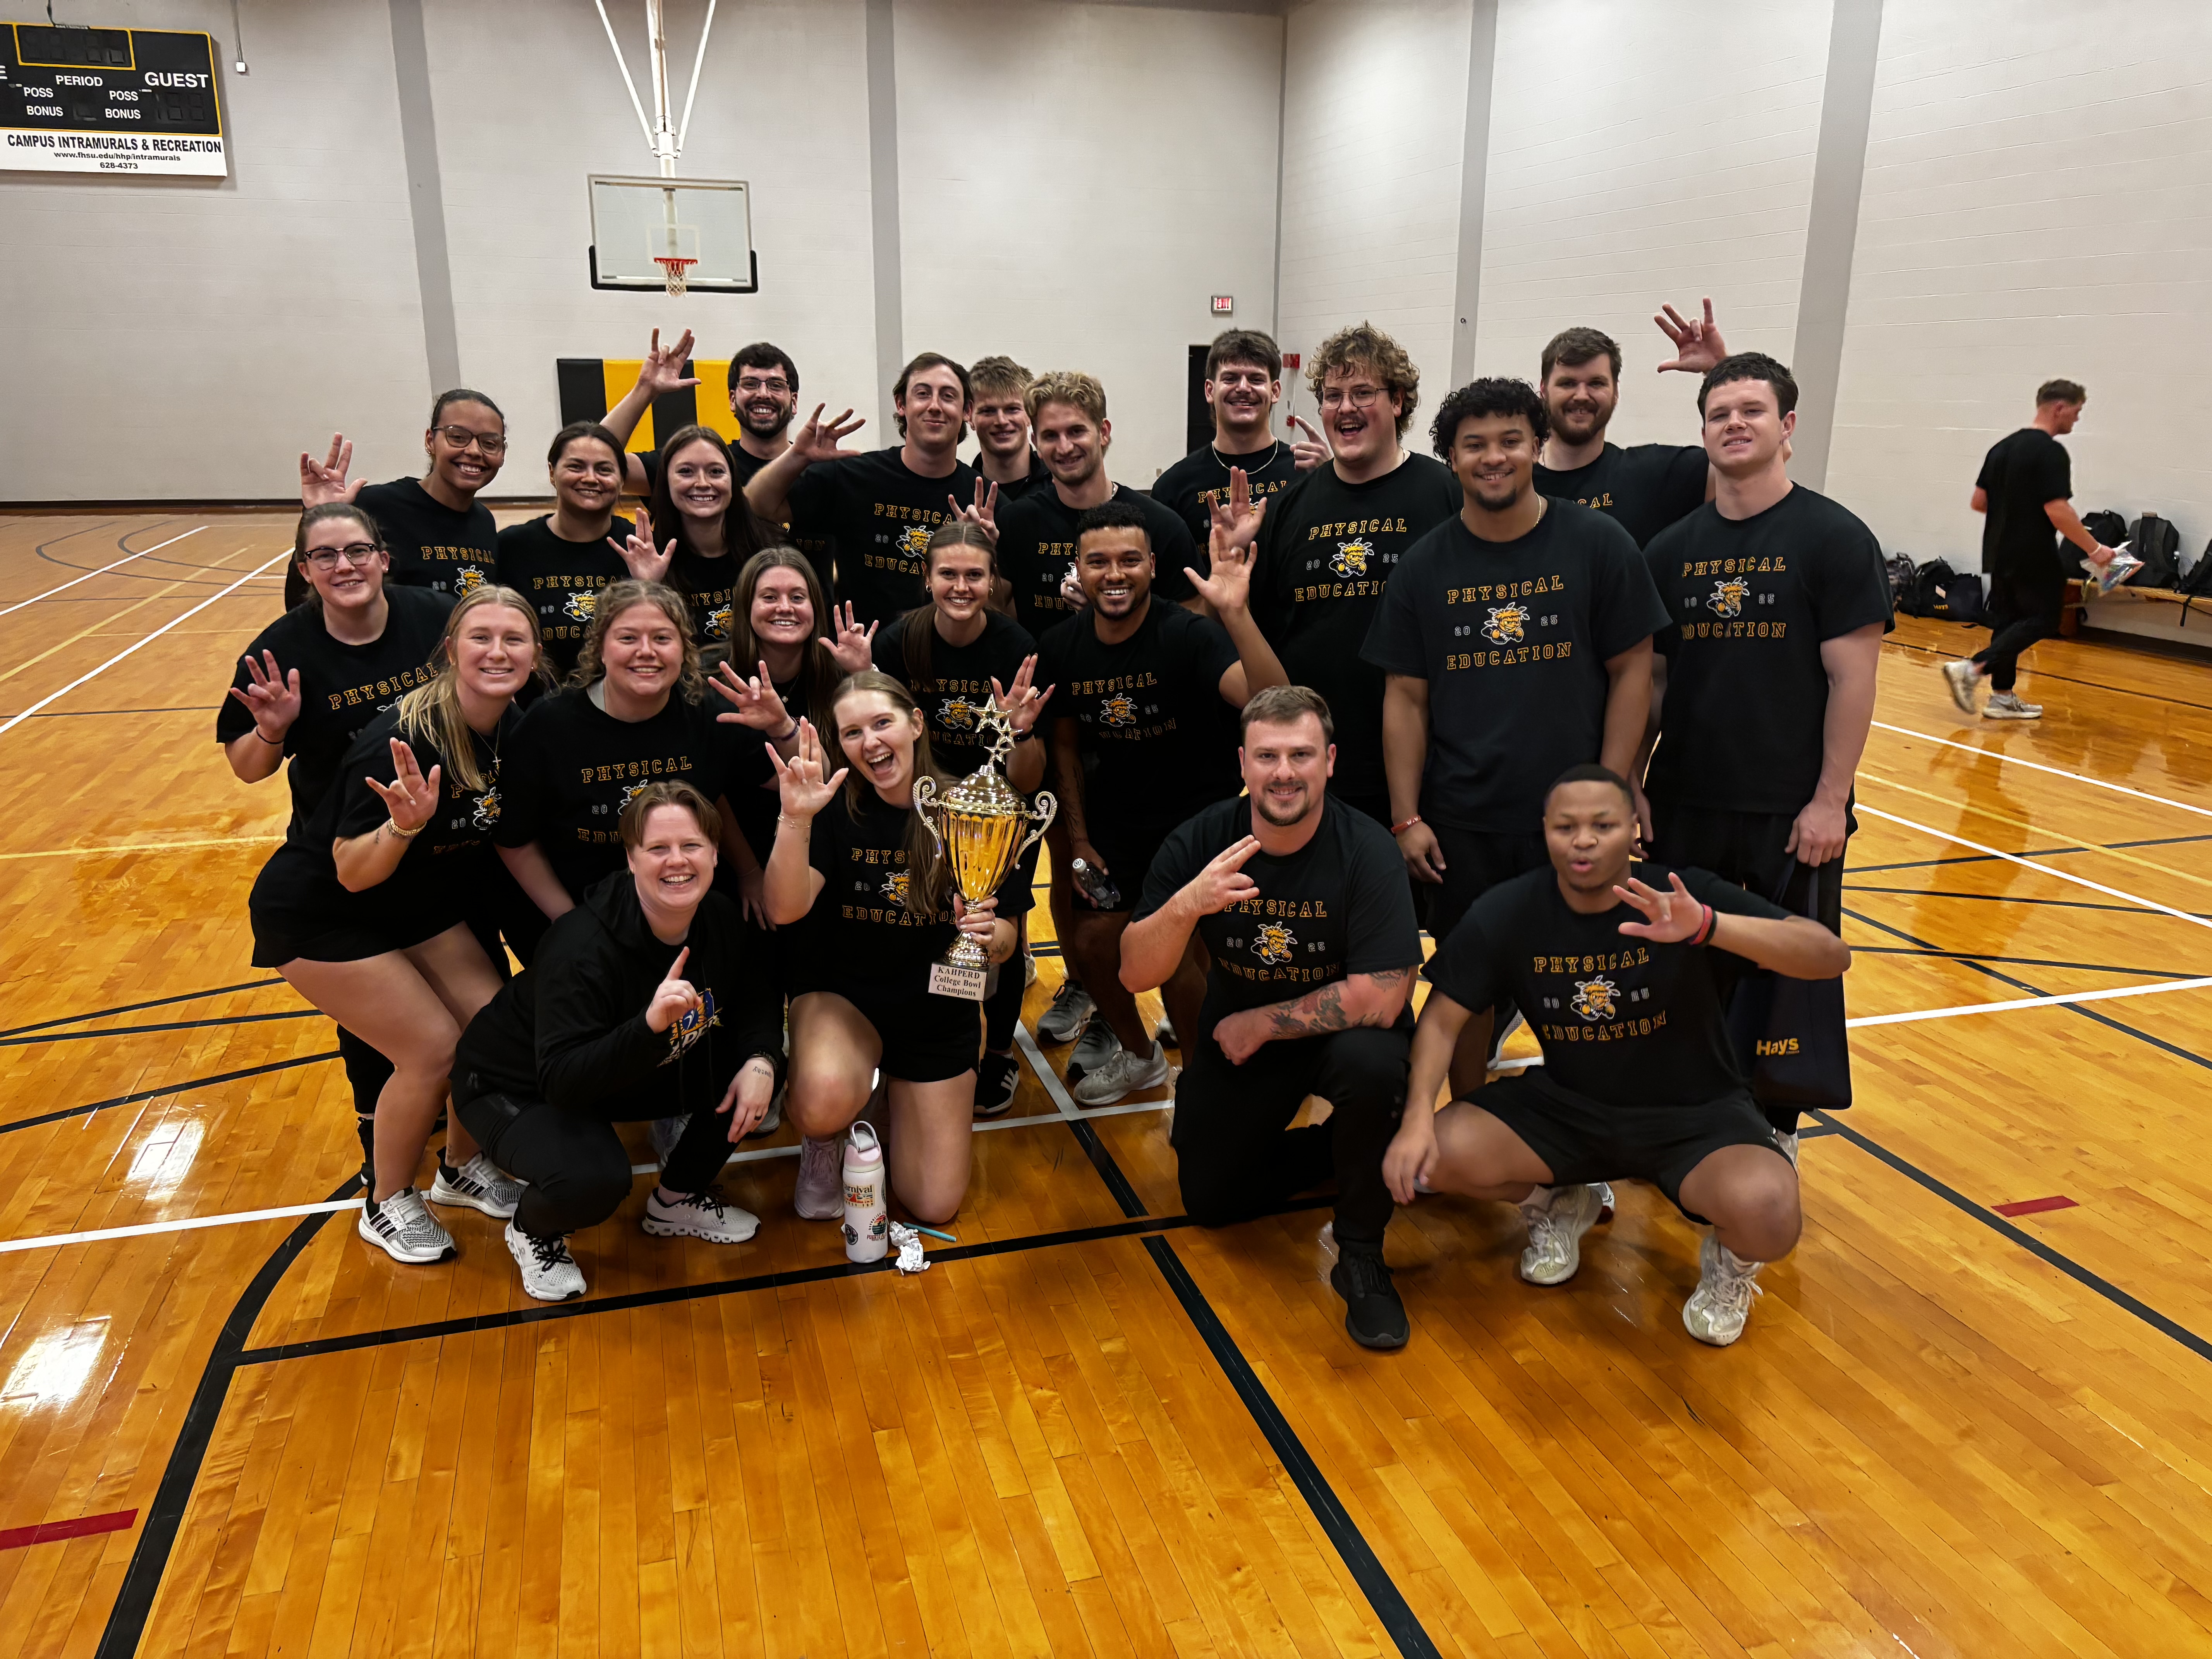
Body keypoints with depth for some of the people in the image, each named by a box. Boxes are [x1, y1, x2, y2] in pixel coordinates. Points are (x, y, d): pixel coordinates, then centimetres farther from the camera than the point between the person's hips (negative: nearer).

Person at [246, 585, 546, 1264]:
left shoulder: (514, 728, -9)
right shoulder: (403, 738, -30)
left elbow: (501, 831, 8)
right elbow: (353, 873, -27)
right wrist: (404, 823, -45)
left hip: (420, 908, 7)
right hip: (316, 916, -7)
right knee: (434, 1049, -12)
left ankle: (462, 1166, 25)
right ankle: (387, 1206, 13)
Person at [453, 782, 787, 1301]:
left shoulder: (722, 921, -14)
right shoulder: (583, 948, -34)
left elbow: (758, 997, -1)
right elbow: (562, 1082, -37)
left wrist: (761, 1060, -22)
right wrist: (650, 1025, -52)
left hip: (631, 1073, 7)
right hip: (515, 1086, -6)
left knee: (758, 1063, -10)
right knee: (593, 1179, -35)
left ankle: (677, 1199, 12)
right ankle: (532, 1232, 4)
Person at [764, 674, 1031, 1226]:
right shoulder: (836, 808, -11)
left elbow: (1007, 941, -1)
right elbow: (786, 910, -25)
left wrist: (992, 933, -25)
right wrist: (795, 819, -39)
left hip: (937, 1010, 2)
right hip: (840, 993, -2)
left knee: (935, 1206, 2)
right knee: (825, 1104, -37)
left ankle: (898, 1096, 33)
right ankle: (824, 1143, 3)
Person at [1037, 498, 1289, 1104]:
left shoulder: (1189, 634, -20)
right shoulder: (1060, 649, -4)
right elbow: (1066, 744, 9)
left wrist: (1235, 613, -50)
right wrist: (1079, 839, 4)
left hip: (1198, 817, -5)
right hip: (1116, 823, 5)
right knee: (1089, 941, 3)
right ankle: (1138, 1054, 34)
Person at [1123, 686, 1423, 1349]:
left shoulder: (1367, 851, -24)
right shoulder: (1200, 842, -17)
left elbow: (1382, 998, -28)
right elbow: (1136, 975, -18)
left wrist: (1260, 1023, -21)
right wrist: (1186, 905, -38)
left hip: (1343, 1029, -3)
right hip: (1236, 1036, 3)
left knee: (1372, 1063, -36)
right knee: (1208, 1200, 4)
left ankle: (1361, 1254, -13)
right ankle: (1335, 1148, 28)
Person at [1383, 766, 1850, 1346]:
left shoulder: (1687, 894, -18)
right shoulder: (1506, 913, -11)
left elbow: (1832, 956, -26)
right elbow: (1442, 1018, -5)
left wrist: (1707, 926, -44)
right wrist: (1419, 1116, -24)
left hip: (1694, 1112, -2)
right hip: (1566, 1104, 3)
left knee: (1767, 1217, -33)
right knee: (1440, 1156, -22)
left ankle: (1730, 1257, 9)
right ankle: (1558, 1205, 13)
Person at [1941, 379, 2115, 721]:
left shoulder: (2002, 447, 10)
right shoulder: (2051, 452, -15)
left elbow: (1979, 502, 13)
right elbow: (2058, 511, -21)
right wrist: (2095, 549, -14)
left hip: (2000, 553, 8)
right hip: (2033, 557, -8)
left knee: (2007, 620, 11)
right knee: (2041, 619, -1)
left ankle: (2003, 697, 13)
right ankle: (1971, 669, -13)